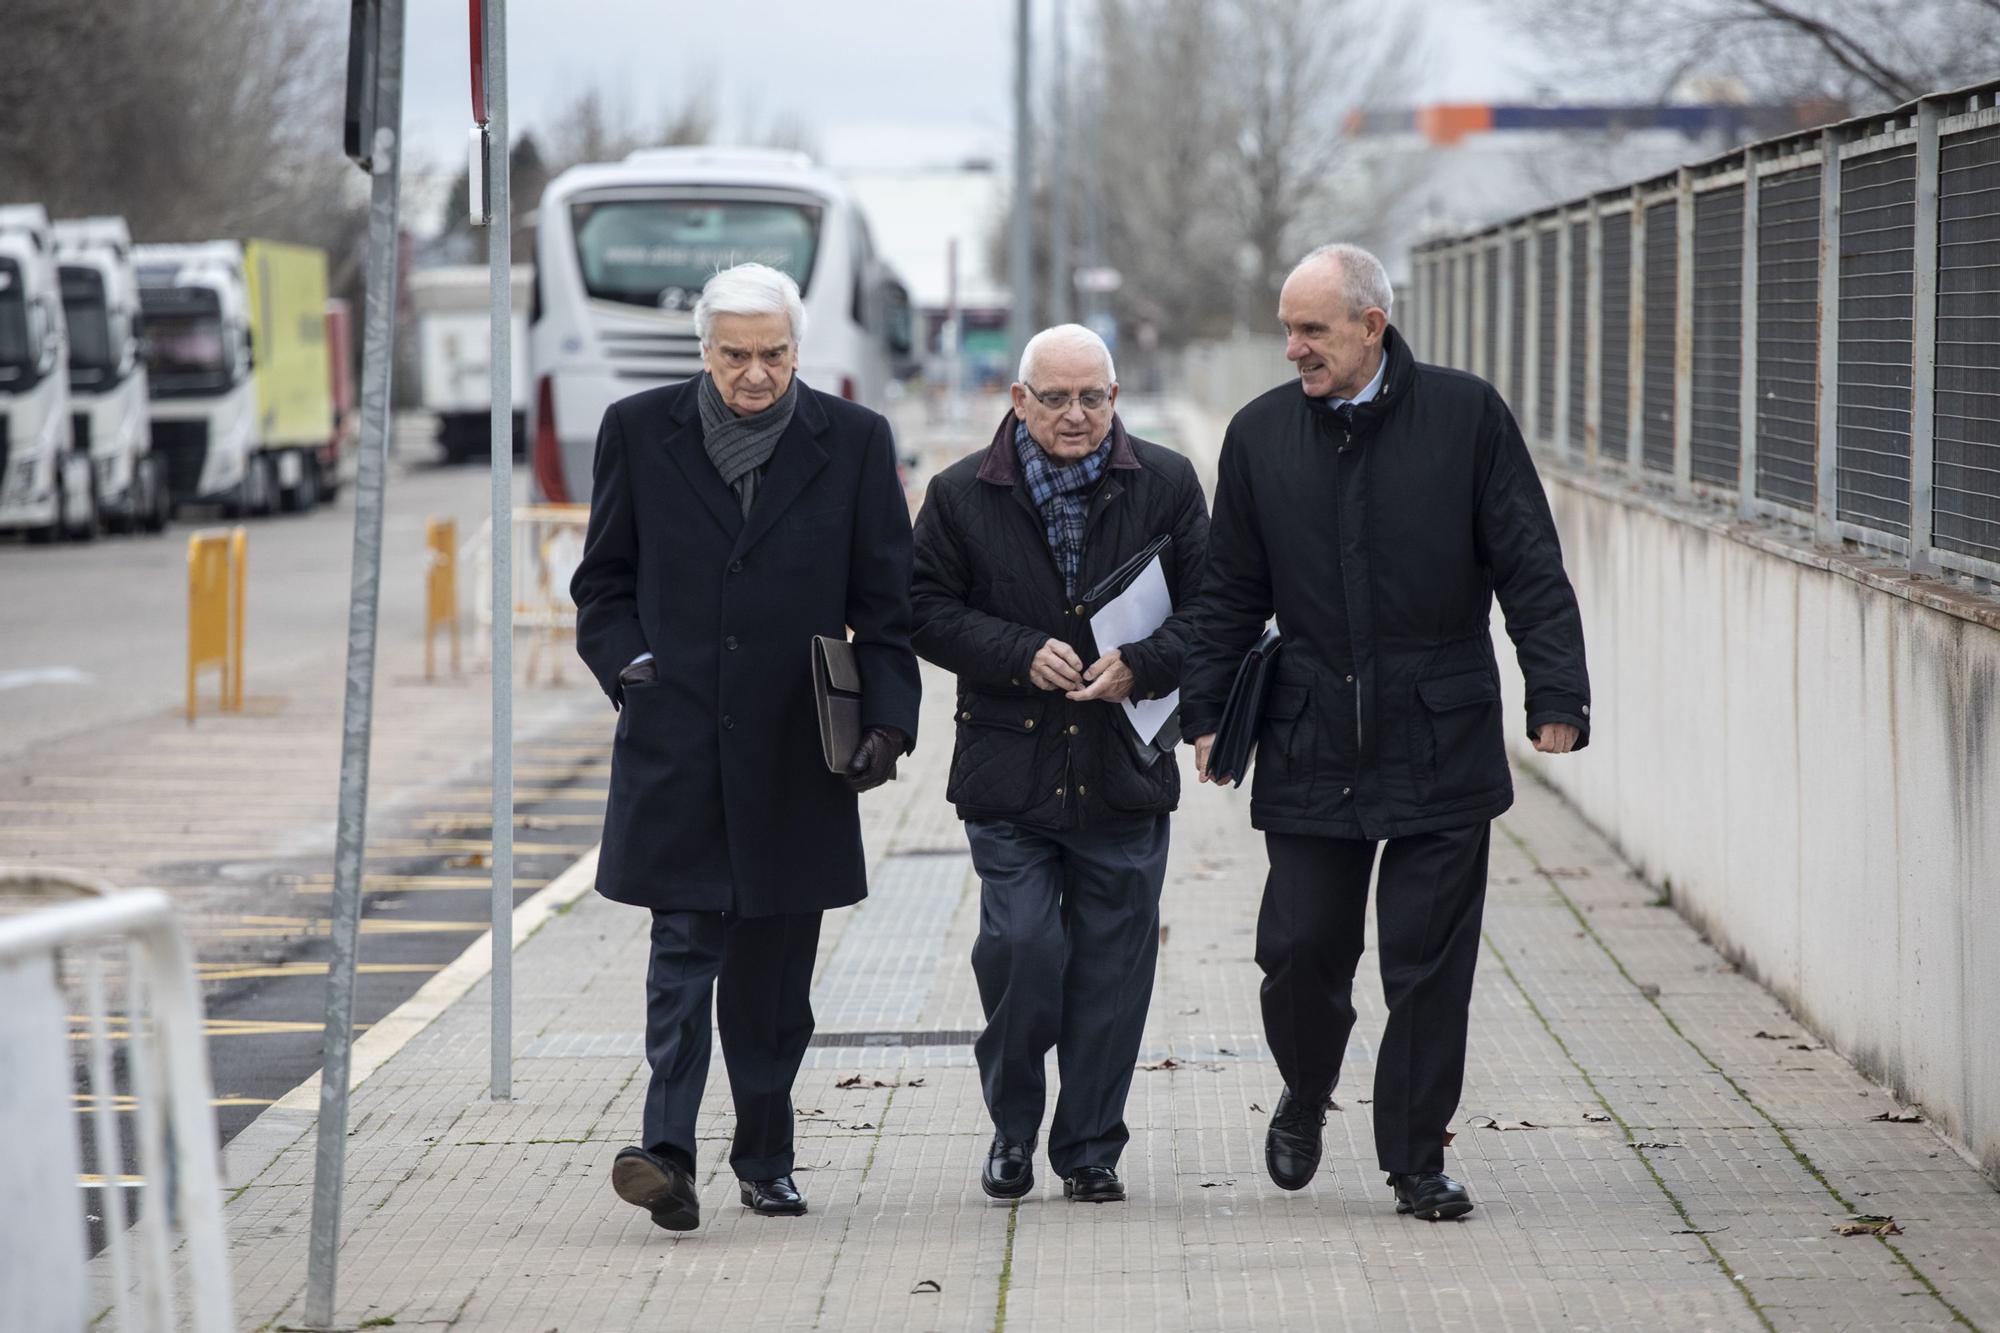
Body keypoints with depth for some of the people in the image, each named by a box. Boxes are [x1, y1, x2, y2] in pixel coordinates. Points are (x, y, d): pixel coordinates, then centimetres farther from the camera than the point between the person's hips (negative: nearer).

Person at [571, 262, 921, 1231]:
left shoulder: (852, 443, 4)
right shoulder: (639, 431, 4)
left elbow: (886, 601, 5)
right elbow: (602, 583, 12)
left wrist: (888, 717, -5)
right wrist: (628, 666, -3)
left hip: (794, 751, 1)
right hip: (676, 742, -1)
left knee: (776, 963, 7)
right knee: (686, 946, -10)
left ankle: (766, 1157, 18)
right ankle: (669, 1156, -17)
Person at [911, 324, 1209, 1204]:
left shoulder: (1165, 487, 5)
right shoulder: (962, 496, 3)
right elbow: (929, 612, 1)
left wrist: (1140, 665, -14)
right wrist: (1024, 655, -13)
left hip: (1124, 767, 1)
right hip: (1008, 768, -1)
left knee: (1112, 963, 3)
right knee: (1022, 949, -9)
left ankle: (1090, 1148, 14)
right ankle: (1013, 1126, 14)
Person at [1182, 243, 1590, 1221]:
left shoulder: (1466, 416, -2)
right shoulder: (1260, 434, 6)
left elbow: (1530, 570, 0)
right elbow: (1230, 591, 12)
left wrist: (1556, 695, -7)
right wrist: (1206, 711, 7)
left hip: (1440, 744, -2)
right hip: (1310, 749, 2)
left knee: (1430, 962, 0)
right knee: (1300, 949, 2)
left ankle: (1417, 1160, 11)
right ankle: (1305, 1097, 31)